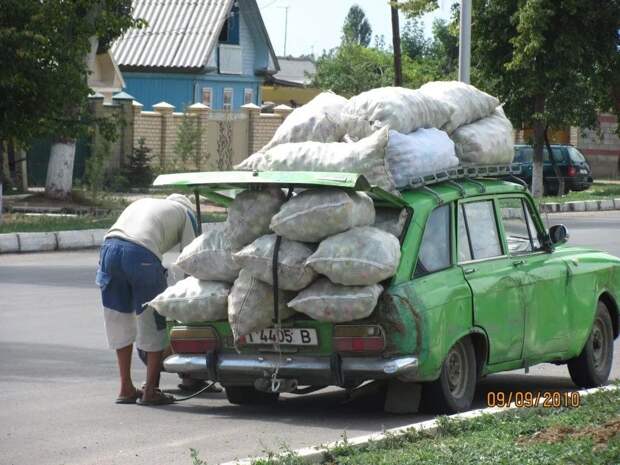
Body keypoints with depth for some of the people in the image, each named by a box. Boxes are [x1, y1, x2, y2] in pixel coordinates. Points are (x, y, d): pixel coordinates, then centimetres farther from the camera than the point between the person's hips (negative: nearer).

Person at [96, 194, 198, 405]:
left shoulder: (142, 203, 38)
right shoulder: (185, 213, 24)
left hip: (110, 246, 5)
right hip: (142, 254, -5)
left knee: (121, 324, 18)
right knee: (154, 325, 9)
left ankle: (126, 389, 25)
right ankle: (150, 391, 11)